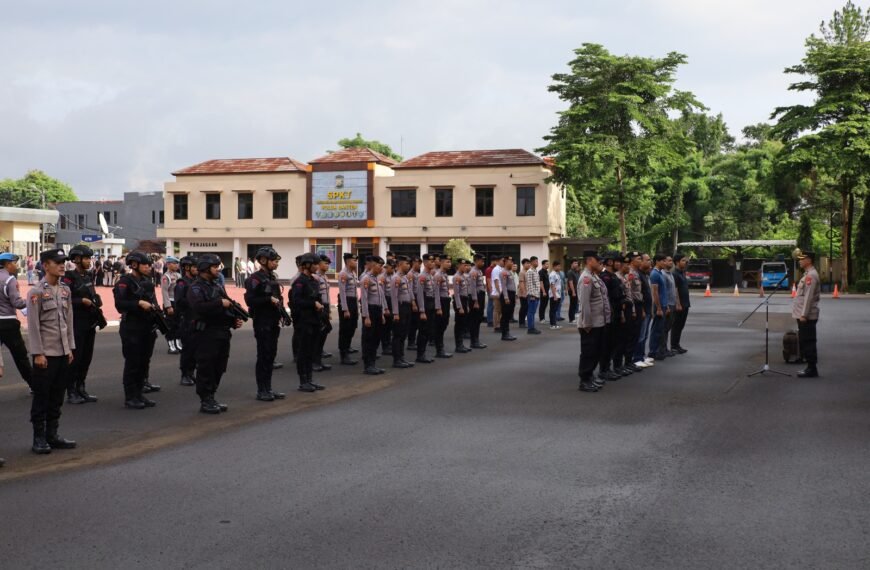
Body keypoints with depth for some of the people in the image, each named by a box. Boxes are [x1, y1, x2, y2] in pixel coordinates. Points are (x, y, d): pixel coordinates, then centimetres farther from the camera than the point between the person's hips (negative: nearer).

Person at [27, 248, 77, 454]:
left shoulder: (65, 290, 10)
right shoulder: (36, 292, -9)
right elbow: (33, 325, -12)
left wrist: (70, 348, 10)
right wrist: (38, 353, -15)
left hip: (63, 353, 6)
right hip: (46, 354, -6)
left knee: (57, 397, 11)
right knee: (41, 397, 2)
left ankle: (52, 435, 20)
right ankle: (39, 439, 10)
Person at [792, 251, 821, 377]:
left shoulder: (811, 275, -15)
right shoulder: (808, 274, 17)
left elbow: (808, 297, -20)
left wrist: (804, 315, -22)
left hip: (807, 316, -10)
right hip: (804, 315, 10)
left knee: (808, 342, -6)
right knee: (805, 342, 13)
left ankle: (811, 369, -2)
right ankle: (811, 367, 18)